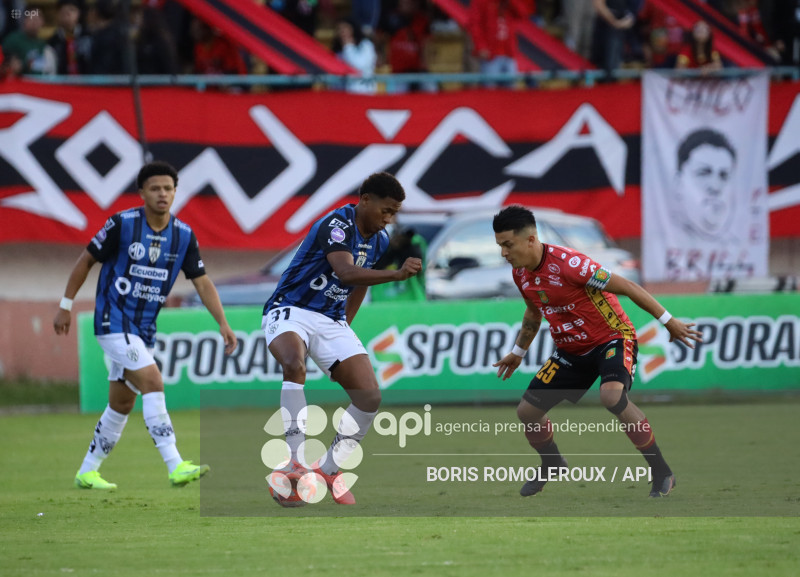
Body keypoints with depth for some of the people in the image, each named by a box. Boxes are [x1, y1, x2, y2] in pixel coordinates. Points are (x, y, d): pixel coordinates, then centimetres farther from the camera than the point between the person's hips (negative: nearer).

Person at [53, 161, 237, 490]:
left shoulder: (184, 236, 0)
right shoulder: (122, 224, -13)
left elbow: (202, 281, 2)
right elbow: (86, 260, -3)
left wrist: (222, 323, -9)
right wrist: (66, 306, -1)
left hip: (144, 328, 6)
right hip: (113, 320, -6)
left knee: (122, 404, 11)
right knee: (153, 383, -21)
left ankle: (87, 472, 26)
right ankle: (176, 467, -27)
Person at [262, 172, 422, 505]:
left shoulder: (379, 240, 7)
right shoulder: (336, 225, -19)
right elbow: (346, 273, -35)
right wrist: (397, 274, -46)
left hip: (332, 321, 8)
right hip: (290, 312, -7)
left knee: (369, 396, -10)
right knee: (294, 365, -39)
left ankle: (328, 468, 8)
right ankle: (296, 464, -38)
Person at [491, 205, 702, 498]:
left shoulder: (567, 263, -29)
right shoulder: (520, 273, -4)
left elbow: (625, 287, -22)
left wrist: (668, 321, -18)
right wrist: (518, 352, 29)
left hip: (612, 338, -8)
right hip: (571, 350, 8)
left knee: (612, 395, -36)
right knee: (527, 410, 3)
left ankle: (662, 473, -23)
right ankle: (552, 464, 35)